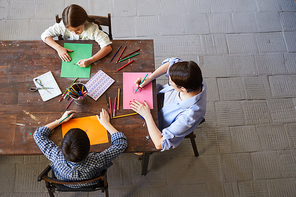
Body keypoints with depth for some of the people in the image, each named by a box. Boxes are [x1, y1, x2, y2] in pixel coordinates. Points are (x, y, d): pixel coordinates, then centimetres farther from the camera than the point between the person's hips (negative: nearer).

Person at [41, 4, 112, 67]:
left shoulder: (92, 28, -26)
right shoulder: (63, 25, -18)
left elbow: (108, 47, -33)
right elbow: (45, 35, -11)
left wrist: (90, 60, -45)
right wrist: (58, 48, -27)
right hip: (70, 58, 2)